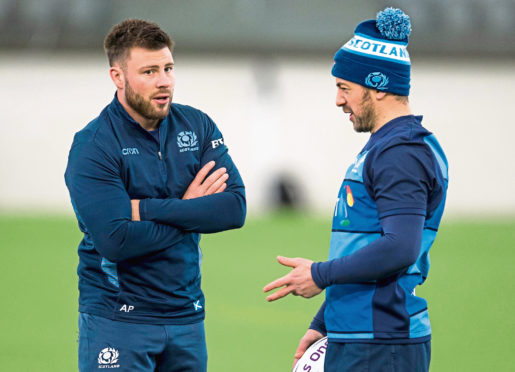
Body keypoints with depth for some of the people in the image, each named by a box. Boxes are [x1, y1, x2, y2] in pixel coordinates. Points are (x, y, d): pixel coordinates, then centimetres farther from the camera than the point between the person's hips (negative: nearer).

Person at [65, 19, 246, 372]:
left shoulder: (197, 127, 5)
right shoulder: (93, 146, -10)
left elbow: (235, 208, -7)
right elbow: (116, 240, -21)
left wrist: (147, 209, -15)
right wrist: (188, 212, -10)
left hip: (187, 315, 5)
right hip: (117, 319, -5)